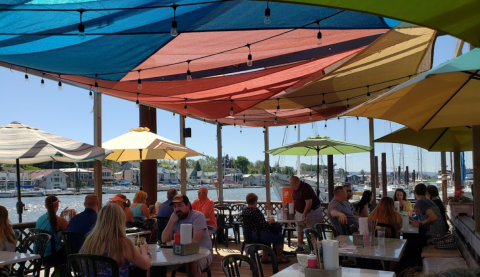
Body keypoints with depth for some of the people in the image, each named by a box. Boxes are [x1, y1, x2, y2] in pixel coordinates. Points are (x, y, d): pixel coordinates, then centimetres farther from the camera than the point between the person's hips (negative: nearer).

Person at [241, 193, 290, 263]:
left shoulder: (244, 210, 3)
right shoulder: (255, 210, -24)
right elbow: (263, 225, -22)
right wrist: (269, 222, -3)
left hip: (248, 235, 9)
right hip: (257, 236, -9)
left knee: (267, 234, 35)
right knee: (279, 236, 7)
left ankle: (264, 257, 35)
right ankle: (279, 258, 22)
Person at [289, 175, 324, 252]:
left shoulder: (305, 188, -22)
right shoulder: (295, 189, 4)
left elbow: (309, 202, -25)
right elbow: (294, 200, 17)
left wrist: (304, 214, -25)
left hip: (312, 210, -8)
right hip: (300, 212, 8)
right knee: (300, 230, 8)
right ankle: (300, 247, 14)